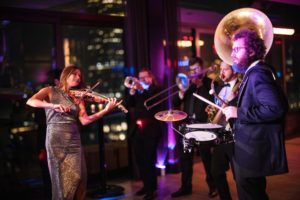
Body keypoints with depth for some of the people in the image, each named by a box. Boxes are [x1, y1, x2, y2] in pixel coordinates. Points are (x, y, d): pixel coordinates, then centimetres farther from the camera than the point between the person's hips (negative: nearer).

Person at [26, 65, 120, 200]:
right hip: (56, 140, -4)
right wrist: (53, 105, -28)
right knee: (62, 180, -2)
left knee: (78, 179, 0)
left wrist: (106, 110, -14)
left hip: (74, 140, 4)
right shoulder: (50, 91, 4)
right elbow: (30, 101, -13)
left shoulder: (78, 97, 12)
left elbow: (84, 120, -2)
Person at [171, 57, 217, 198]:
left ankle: (213, 186, 13)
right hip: (187, 124, 5)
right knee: (185, 158, 8)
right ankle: (185, 186, 18)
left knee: (206, 157, 1)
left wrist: (200, 85, -14)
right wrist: (182, 91, -10)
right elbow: (175, 103, 8)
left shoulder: (210, 83, 1)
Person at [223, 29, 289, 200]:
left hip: (253, 151, -11)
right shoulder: (254, 72, 13)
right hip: (253, 148, 11)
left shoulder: (257, 74, -20)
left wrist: (238, 112, -25)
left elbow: (276, 108, -33)